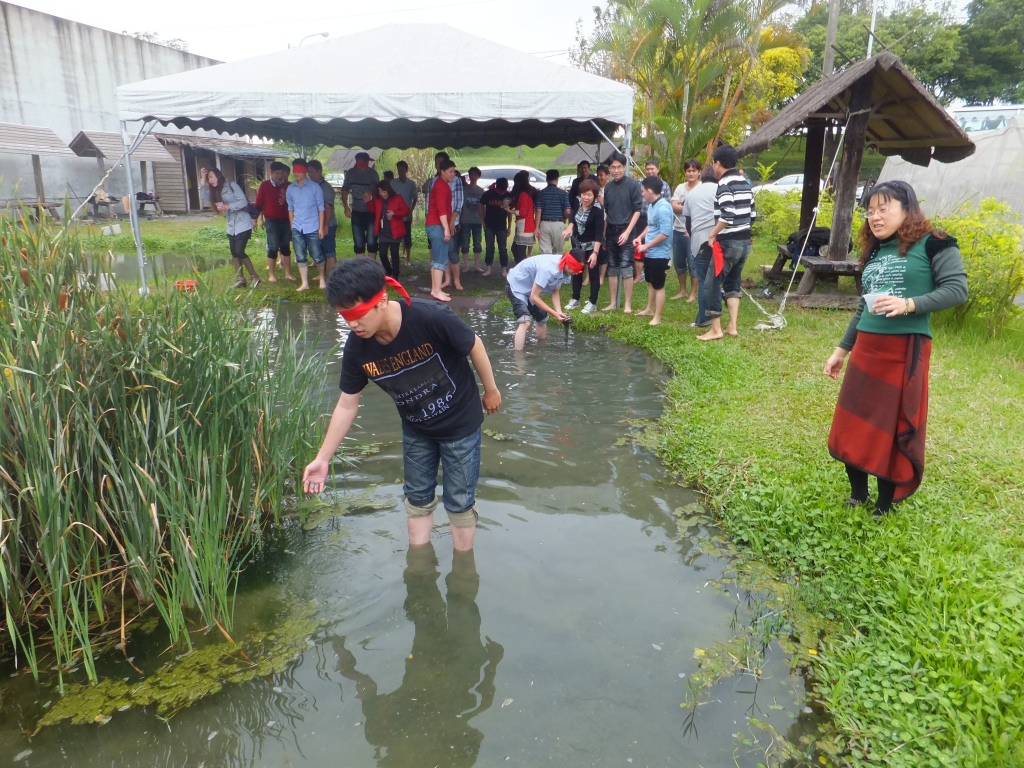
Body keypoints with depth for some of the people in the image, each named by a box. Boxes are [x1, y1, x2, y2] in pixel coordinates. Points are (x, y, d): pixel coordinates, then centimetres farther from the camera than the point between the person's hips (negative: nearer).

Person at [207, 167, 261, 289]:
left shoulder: (232, 185, -8)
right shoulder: (216, 192, 16)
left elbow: (244, 201, -15)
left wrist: (228, 207, -22)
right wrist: (203, 181, 5)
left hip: (242, 224, -8)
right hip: (231, 226, 8)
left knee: (239, 252, -12)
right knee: (234, 253, 5)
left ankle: (255, 277, -1)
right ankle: (240, 279, 10)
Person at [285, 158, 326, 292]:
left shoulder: (314, 186, -4)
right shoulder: (290, 188, 6)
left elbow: (321, 207, -3)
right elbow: (290, 209, 14)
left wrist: (321, 227, -6)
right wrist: (292, 226, 12)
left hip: (312, 228, -3)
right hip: (297, 229, 3)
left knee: (317, 256, 1)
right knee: (300, 257, 4)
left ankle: (322, 278, 21)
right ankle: (304, 283, 10)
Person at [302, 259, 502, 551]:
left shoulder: (431, 319, -34)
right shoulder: (357, 347, -20)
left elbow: (474, 345, -16)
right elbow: (347, 405, -7)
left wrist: (491, 390, -3)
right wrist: (323, 458, -6)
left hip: (460, 424, -4)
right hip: (416, 430, 4)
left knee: (458, 502, 9)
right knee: (417, 498, 19)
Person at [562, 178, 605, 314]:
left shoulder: (598, 210, -23)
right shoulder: (577, 203, -4)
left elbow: (599, 233, -26)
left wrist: (595, 252, -33)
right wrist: (569, 227, -6)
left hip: (592, 245, -7)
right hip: (578, 243, 7)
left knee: (593, 273, 4)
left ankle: (592, 303, 13)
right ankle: (575, 299, 29)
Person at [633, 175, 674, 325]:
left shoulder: (663, 208, -22)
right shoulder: (651, 205, 6)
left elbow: (665, 233, -27)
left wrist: (646, 245, -21)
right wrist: (640, 237, 6)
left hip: (659, 253, -10)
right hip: (649, 252, 10)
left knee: (658, 286, 0)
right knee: (650, 282, 22)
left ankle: (657, 317, 9)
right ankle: (650, 309, 38)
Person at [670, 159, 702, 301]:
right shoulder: (680, 188, 10)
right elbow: (673, 206, -1)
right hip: (677, 230, 6)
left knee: (692, 263, -2)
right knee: (678, 262, 12)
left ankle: (693, 293, 9)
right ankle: (682, 291, 25)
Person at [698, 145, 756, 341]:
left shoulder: (725, 184, -14)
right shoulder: (744, 182, 13)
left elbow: (727, 215, -26)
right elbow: (752, 214, 15)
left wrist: (713, 234, -14)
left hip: (728, 243, -9)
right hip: (744, 241, 9)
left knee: (712, 284, 0)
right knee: (733, 283, 17)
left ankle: (716, 329, 3)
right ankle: (732, 327, 16)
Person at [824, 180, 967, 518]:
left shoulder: (932, 244, -4)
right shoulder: (874, 252, 15)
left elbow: (957, 288, -12)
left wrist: (910, 305, -25)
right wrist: (842, 349, 21)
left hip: (906, 351, -6)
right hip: (866, 350, 6)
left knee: (894, 431, 2)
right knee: (853, 426, 8)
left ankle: (883, 509, 17)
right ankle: (856, 496, 27)